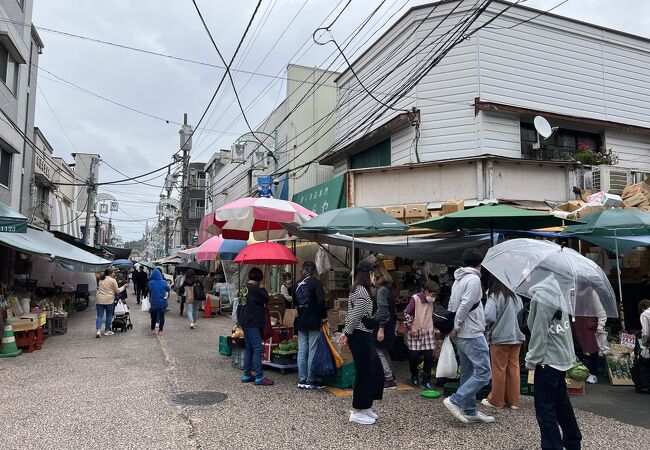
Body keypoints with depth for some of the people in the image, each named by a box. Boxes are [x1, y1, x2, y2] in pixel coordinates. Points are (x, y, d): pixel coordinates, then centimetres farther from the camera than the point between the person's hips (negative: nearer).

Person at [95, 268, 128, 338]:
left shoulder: (101, 279, 13)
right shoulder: (112, 280, -4)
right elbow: (117, 291, 1)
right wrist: (124, 287, 13)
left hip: (99, 300, 4)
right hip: (108, 300, -4)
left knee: (99, 316, 4)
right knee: (109, 315, 10)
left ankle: (98, 331, -10)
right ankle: (107, 331, 16)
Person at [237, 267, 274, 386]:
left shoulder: (244, 288, 14)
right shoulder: (254, 289, -16)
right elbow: (266, 299, -12)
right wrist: (262, 288, 1)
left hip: (245, 322, 10)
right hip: (252, 323, -10)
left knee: (249, 348, 14)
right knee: (257, 349, -8)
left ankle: (247, 375, 19)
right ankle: (259, 377, -7)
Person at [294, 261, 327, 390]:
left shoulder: (298, 284, 8)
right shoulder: (316, 283, -8)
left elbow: (295, 303, 10)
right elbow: (321, 301, -17)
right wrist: (324, 316, -7)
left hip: (301, 322, 5)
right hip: (313, 322, -5)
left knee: (302, 351, 9)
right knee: (312, 352, 1)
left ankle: (301, 380, 14)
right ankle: (310, 381, 5)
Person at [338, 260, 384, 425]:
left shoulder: (357, 290, 15)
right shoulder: (362, 291, -17)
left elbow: (352, 315, 16)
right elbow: (355, 316, -18)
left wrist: (346, 333, 13)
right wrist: (348, 334, -7)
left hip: (364, 336, 10)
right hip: (361, 337, -10)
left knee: (375, 371, 15)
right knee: (364, 373, 0)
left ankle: (366, 407, 26)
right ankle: (356, 412, 12)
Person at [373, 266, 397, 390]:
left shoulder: (381, 290, -15)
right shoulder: (388, 289, 11)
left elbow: (383, 311, -21)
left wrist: (381, 329, -22)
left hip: (383, 325, -10)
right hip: (390, 324, 10)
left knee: (379, 352, -3)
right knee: (384, 352, 19)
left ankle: (389, 380, 1)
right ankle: (391, 377, 27)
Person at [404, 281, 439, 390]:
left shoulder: (431, 301, 5)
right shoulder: (415, 299, -13)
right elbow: (406, 313, -12)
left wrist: (434, 328, 14)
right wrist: (411, 326, -13)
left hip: (428, 332, 5)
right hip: (415, 332, -5)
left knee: (429, 356, -1)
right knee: (413, 356, 2)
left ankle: (426, 381, 11)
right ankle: (414, 377, 26)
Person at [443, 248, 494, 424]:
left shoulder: (457, 280, 14)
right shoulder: (473, 279, -12)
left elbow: (451, 306, 13)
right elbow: (465, 306, -19)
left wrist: (452, 328, 12)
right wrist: (456, 328, -12)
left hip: (461, 335, 9)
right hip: (472, 334, -9)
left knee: (468, 373, 13)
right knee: (483, 372, -7)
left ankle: (469, 411, 18)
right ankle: (455, 400, -9)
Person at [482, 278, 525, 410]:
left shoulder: (495, 296, -13)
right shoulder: (517, 297, 6)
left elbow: (488, 316, -21)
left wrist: (496, 321, 0)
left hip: (500, 337, -6)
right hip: (517, 336, 6)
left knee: (499, 369, 3)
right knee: (514, 367, 12)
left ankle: (496, 401, 13)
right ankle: (513, 400, 19)